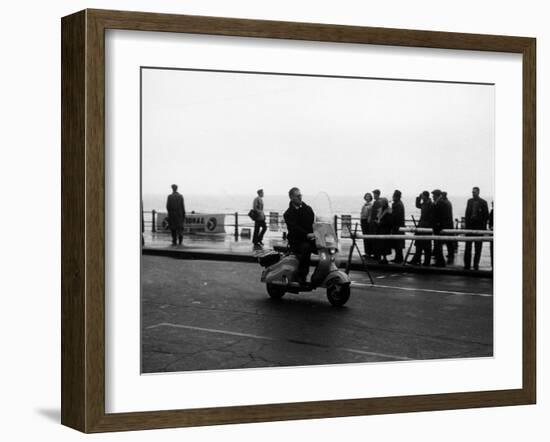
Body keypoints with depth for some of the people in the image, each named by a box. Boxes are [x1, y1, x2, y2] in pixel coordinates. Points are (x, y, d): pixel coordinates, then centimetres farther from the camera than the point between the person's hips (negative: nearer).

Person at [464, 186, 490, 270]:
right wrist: (466, 222, 4)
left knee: (478, 247, 3)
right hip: (470, 226, 3)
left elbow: (486, 216, -2)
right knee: (468, 247, 1)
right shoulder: (469, 201, 10)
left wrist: (484, 227, -8)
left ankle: (476, 265, 9)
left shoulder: (483, 203, -2)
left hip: (479, 226, -3)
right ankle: (467, 265, 4)